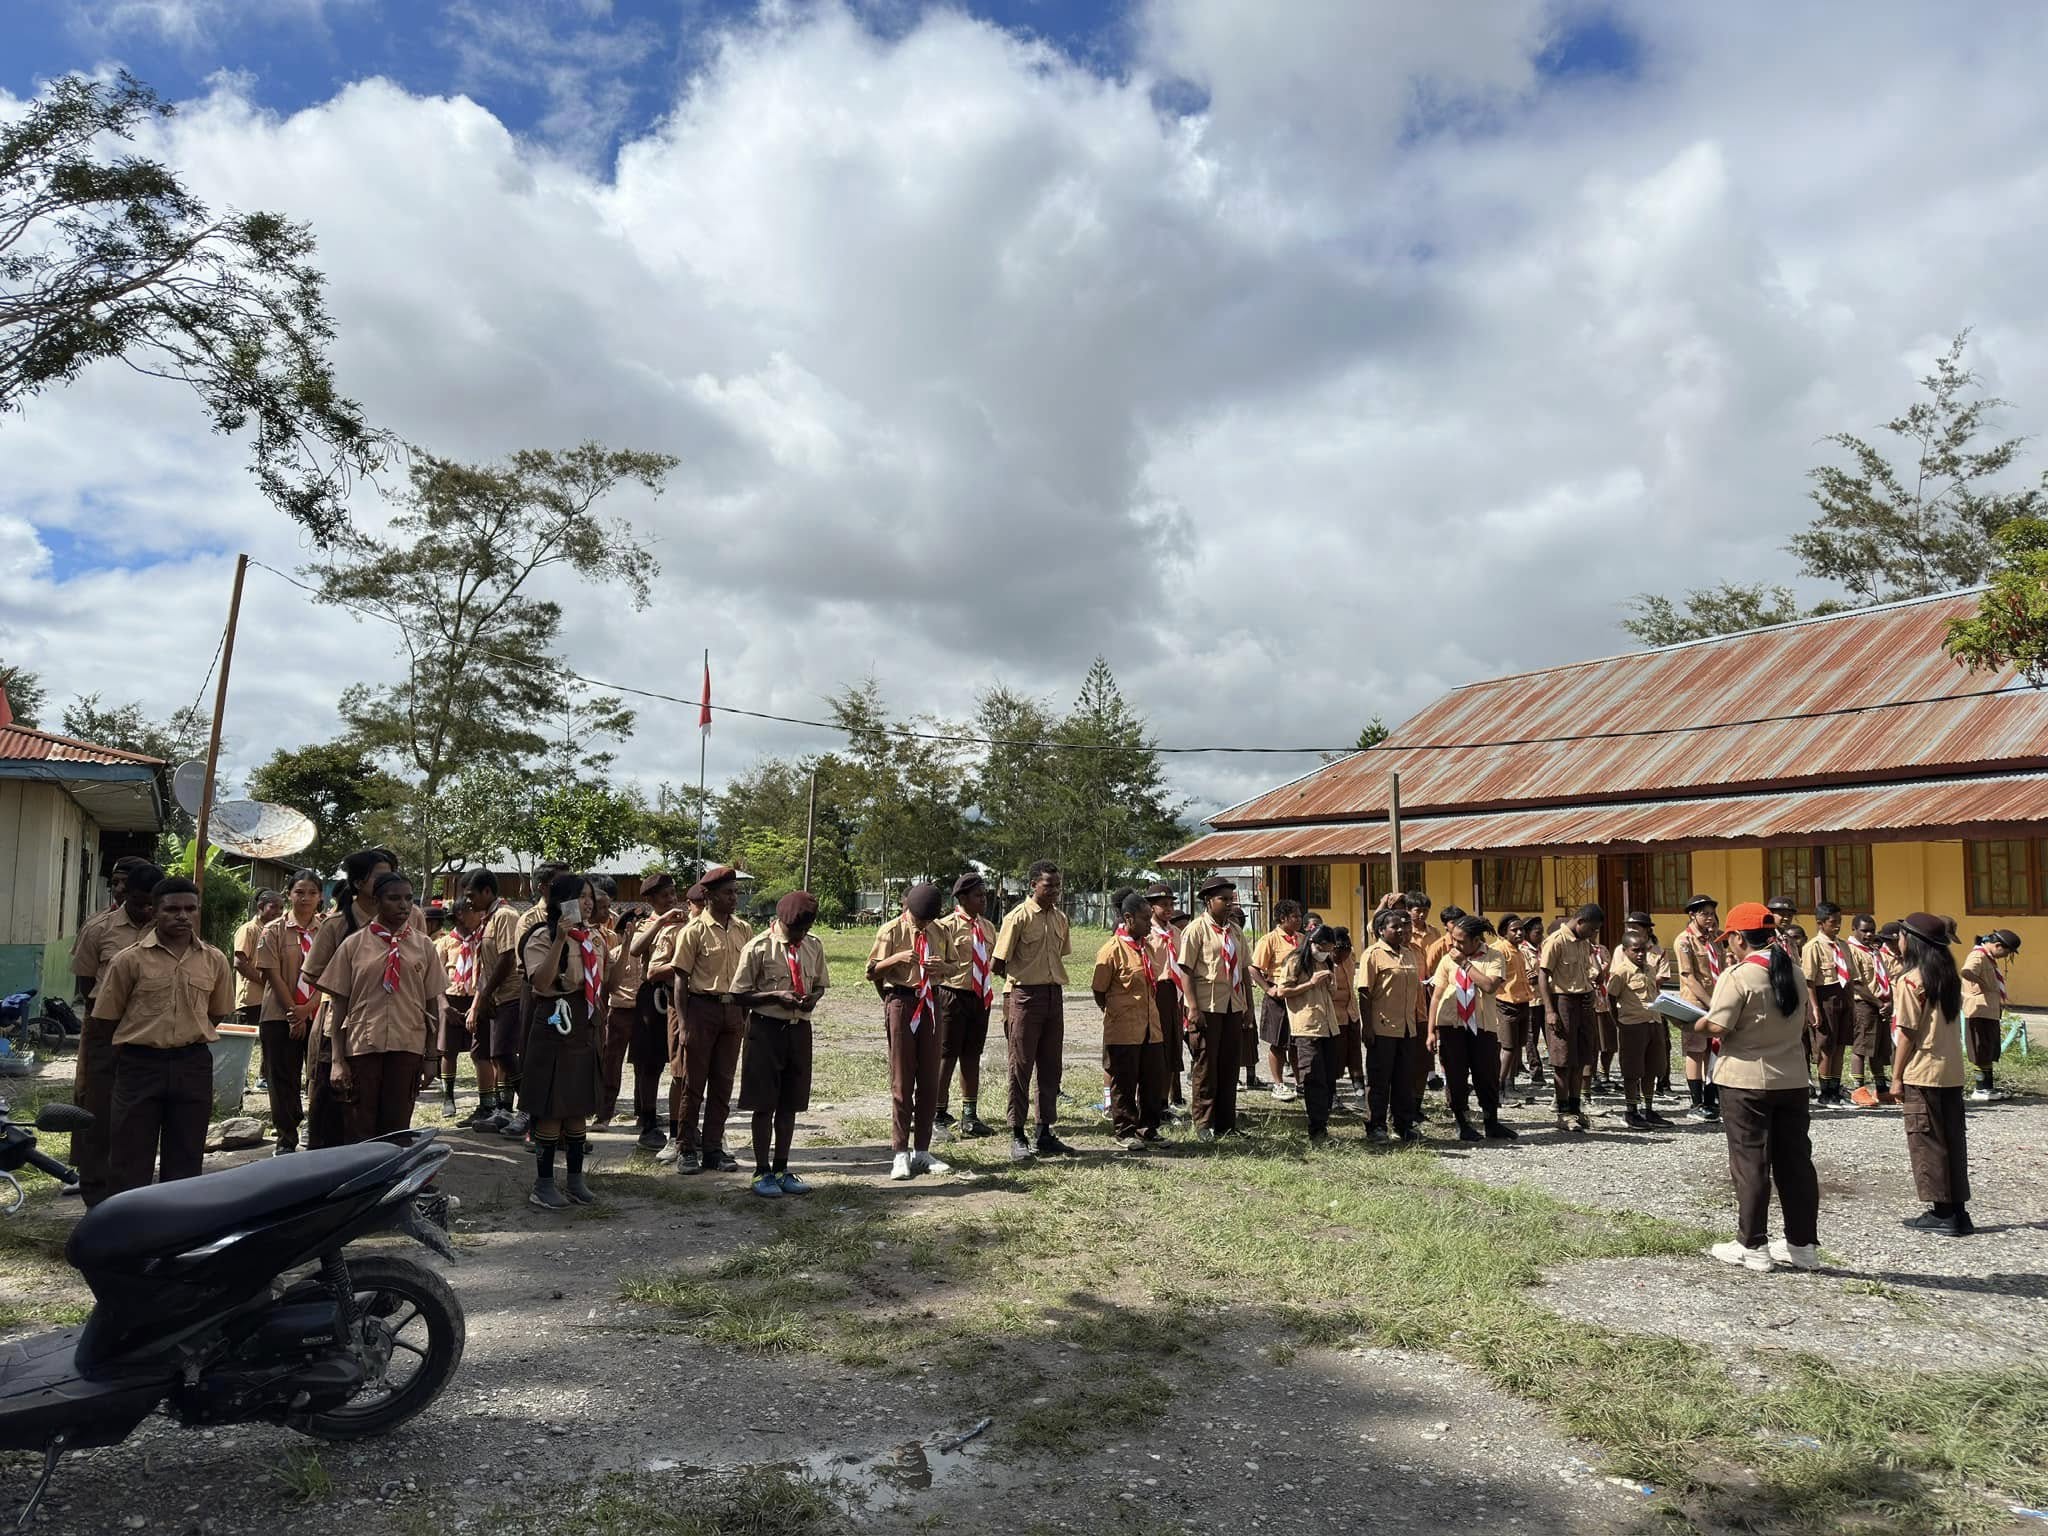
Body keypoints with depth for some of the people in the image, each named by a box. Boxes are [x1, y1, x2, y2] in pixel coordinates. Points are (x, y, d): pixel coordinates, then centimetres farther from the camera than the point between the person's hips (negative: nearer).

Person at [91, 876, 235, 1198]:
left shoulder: (215, 961, 2)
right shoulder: (130, 959, -6)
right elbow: (107, 1017, 1)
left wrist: (187, 1032, 9)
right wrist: (144, 1038, 6)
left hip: (193, 1065, 2)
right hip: (139, 1065, -2)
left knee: (185, 1161, 11)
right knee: (130, 1161, 4)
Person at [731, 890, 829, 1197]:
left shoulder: (813, 945, 5)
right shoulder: (759, 947, -11)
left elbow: (820, 983, 18)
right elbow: (741, 995, -8)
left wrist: (813, 997, -5)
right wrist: (777, 996, -20)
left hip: (799, 1029, 5)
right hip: (766, 1029, -5)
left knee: (790, 1104, 12)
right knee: (764, 1105, 2)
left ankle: (781, 1169, 24)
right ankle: (762, 1172, 15)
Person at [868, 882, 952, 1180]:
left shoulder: (936, 932, 10)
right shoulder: (891, 931, -5)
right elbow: (872, 971, -6)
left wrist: (939, 966, -3)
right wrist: (897, 958, -23)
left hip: (930, 1003, 5)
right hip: (901, 1001, -5)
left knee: (929, 1080, 7)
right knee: (902, 1080, -2)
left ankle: (922, 1150, 16)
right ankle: (901, 1153, 4)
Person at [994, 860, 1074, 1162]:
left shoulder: (1060, 918, 10)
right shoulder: (1019, 916, -10)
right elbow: (999, 963, -7)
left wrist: (1050, 980, 10)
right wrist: (1022, 981, 4)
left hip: (1055, 996, 6)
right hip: (1025, 997, -6)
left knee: (1050, 1067, 10)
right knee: (1021, 1066, -1)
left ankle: (1045, 1134, 19)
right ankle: (1017, 1137, 6)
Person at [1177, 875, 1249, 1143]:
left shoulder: (1235, 930, 14)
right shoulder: (1196, 929, -6)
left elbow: (1244, 969, 18)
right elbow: (1186, 970, -11)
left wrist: (1248, 1004, 13)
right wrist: (1193, 1008, -17)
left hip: (1233, 1006, 6)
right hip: (1207, 1006, -6)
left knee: (1229, 1065, 10)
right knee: (1205, 1066, 1)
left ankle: (1226, 1123, 19)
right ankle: (1204, 1123, 11)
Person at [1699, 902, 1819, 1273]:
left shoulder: (1737, 976, -15)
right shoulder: (1794, 973, 6)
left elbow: (1716, 1028, -20)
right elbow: (1802, 1020, 16)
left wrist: (1697, 1023, 0)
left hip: (1746, 1080, -6)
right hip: (1792, 1078, 6)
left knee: (1750, 1162, 2)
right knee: (1795, 1160, 12)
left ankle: (1752, 1246, 7)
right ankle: (1803, 1243, 19)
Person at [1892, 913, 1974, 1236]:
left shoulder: (1910, 980, -13)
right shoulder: (1949, 976, 8)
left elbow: (1908, 1033, -13)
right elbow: (1953, 1023, 12)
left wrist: (1898, 1077, -7)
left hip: (1922, 1074, -7)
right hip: (1952, 1073, 7)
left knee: (1927, 1142, 1)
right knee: (1953, 1140, 11)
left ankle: (1942, 1212, 4)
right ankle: (1957, 1210, 15)